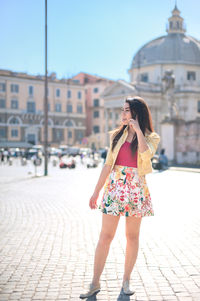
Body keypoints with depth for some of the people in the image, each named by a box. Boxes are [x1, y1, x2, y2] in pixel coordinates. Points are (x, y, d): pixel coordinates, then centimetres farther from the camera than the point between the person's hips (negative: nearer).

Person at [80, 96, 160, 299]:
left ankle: (126, 281, 20)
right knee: (105, 236, 1)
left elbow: (146, 154, -21)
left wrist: (137, 129, -13)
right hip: (114, 187, 2)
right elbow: (108, 165, 8)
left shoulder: (151, 137, 2)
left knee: (132, 236, 6)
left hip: (136, 189, -1)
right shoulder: (117, 135, 10)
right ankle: (95, 283, 8)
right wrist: (96, 191, 6)